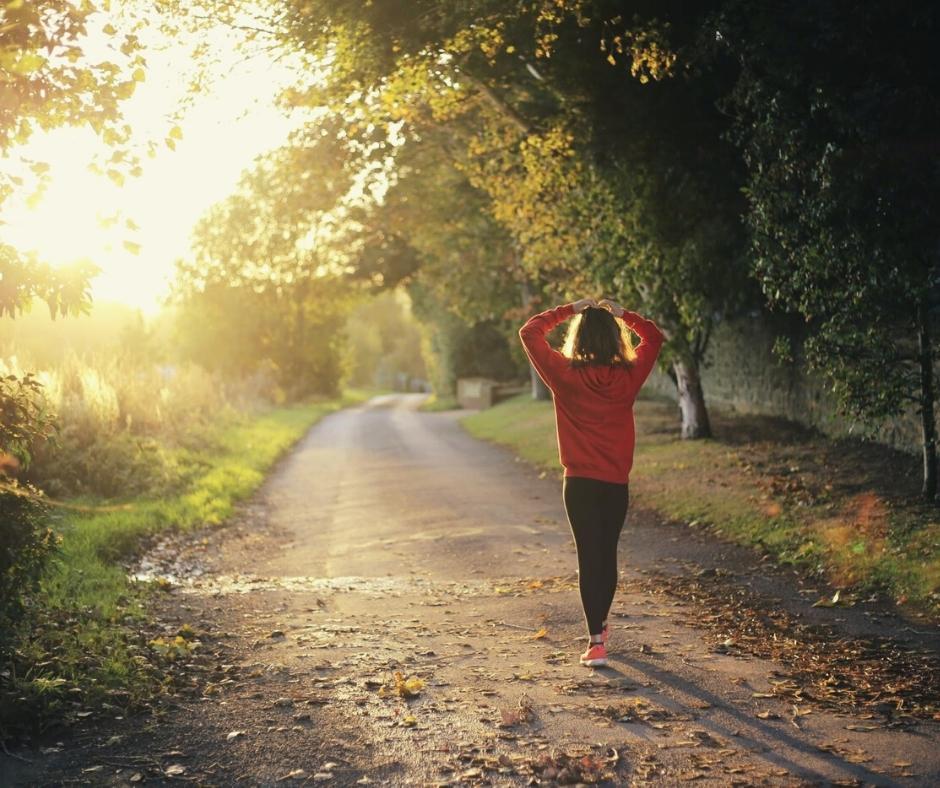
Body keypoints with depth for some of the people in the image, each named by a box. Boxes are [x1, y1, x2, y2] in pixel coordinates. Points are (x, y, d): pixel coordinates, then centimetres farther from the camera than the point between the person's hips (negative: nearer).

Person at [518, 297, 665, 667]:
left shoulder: (565, 375, -9)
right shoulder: (628, 376, -3)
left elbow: (529, 332, 2)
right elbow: (654, 337, 15)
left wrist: (568, 310, 5)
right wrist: (622, 314, 12)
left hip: (580, 482, -2)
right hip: (617, 483, 3)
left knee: (589, 557, -1)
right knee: (608, 554, 17)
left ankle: (596, 642, -7)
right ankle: (600, 625, 35)